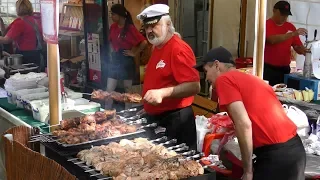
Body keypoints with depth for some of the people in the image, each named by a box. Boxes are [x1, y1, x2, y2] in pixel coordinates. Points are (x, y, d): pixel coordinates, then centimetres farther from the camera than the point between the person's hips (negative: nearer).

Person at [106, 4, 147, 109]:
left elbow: (144, 42, -22)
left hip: (126, 61, -6)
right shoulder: (113, 26, 5)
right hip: (114, 59, 6)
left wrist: (134, 53, -14)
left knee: (127, 89, 7)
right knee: (109, 89, 4)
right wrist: (113, 50, 12)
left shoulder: (130, 28, -15)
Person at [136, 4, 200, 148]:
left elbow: (194, 86, -25)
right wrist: (147, 107, 16)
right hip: (155, 118, 9)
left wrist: (163, 93, -35)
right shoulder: (157, 48, 12)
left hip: (175, 120, -9)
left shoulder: (179, 49, -17)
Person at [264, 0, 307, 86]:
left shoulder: (290, 27, 9)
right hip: (268, 69, -4)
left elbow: (298, 47, 9)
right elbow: (273, 40, -24)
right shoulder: (266, 24, -6)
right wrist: (293, 33, -27)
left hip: (285, 69, 5)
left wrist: (303, 50, -14)